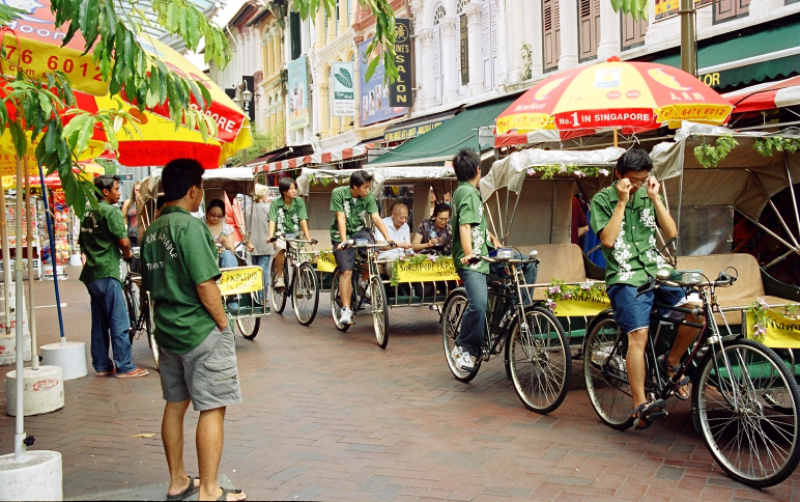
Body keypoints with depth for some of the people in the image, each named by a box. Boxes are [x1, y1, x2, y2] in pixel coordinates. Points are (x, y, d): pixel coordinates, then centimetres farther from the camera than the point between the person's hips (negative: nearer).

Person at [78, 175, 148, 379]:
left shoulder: (88, 212, 14)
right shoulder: (111, 211, -11)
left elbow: (82, 243, 22)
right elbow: (123, 240, -19)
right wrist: (127, 254, -1)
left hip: (91, 273, 9)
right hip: (107, 273, -9)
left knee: (99, 322, 12)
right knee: (120, 323, -5)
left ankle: (101, 365, 17)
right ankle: (124, 367, -4)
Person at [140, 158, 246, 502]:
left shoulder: (152, 231, 8)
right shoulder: (190, 226, -17)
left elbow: (150, 284, 14)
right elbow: (205, 284, -21)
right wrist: (223, 324, -11)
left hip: (167, 331, 9)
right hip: (201, 332, -9)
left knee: (175, 404, 16)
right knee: (212, 408, -1)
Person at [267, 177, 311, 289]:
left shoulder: (299, 201, -3)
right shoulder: (275, 203, -5)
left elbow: (303, 220, -9)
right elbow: (272, 221, -13)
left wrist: (308, 237, -20)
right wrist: (271, 236, -29)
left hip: (295, 235, 2)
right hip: (281, 235, -2)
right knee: (280, 248, -32)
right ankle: (279, 278, -18)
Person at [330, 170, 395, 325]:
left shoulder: (368, 197, -7)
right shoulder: (338, 193, -16)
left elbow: (376, 218, -12)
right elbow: (340, 218, -21)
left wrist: (388, 239, -22)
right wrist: (343, 241, -30)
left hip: (360, 231, 3)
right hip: (342, 235, -3)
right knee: (346, 272, -13)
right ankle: (346, 310, -8)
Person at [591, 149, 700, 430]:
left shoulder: (647, 196, 13)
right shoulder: (602, 201, 2)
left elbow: (671, 233, 4)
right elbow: (608, 239, -12)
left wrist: (655, 198, -3)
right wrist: (622, 201, -12)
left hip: (657, 271, 4)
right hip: (626, 279, -4)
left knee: (697, 306, -20)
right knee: (638, 336, -21)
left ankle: (671, 363, 2)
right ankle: (641, 406, -16)